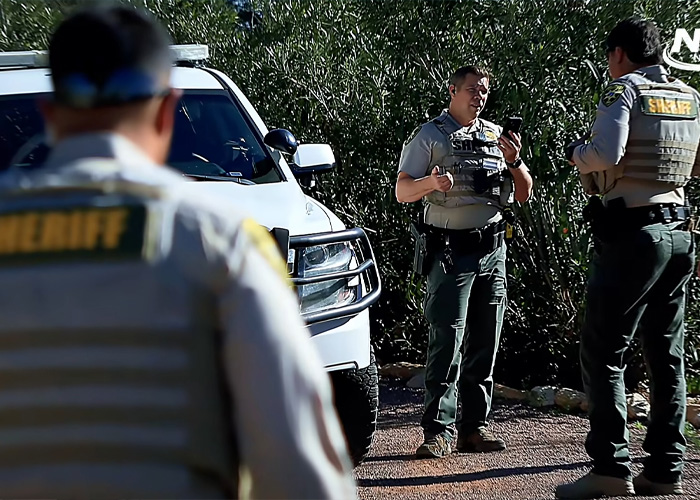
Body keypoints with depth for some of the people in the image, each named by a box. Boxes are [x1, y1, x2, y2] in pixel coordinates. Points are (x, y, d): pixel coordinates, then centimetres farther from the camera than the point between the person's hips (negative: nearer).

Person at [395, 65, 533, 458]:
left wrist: (514, 161, -3)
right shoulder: (430, 136, 4)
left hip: (493, 250, 5)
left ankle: (475, 426, 11)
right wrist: (431, 182, -22)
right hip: (451, 251, -5)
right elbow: (402, 192, -2)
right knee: (448, 340, -12)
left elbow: (524, 195, 15)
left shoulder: (497, 136, 17)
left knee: (484, 341, 5)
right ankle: (439, 430, -12)